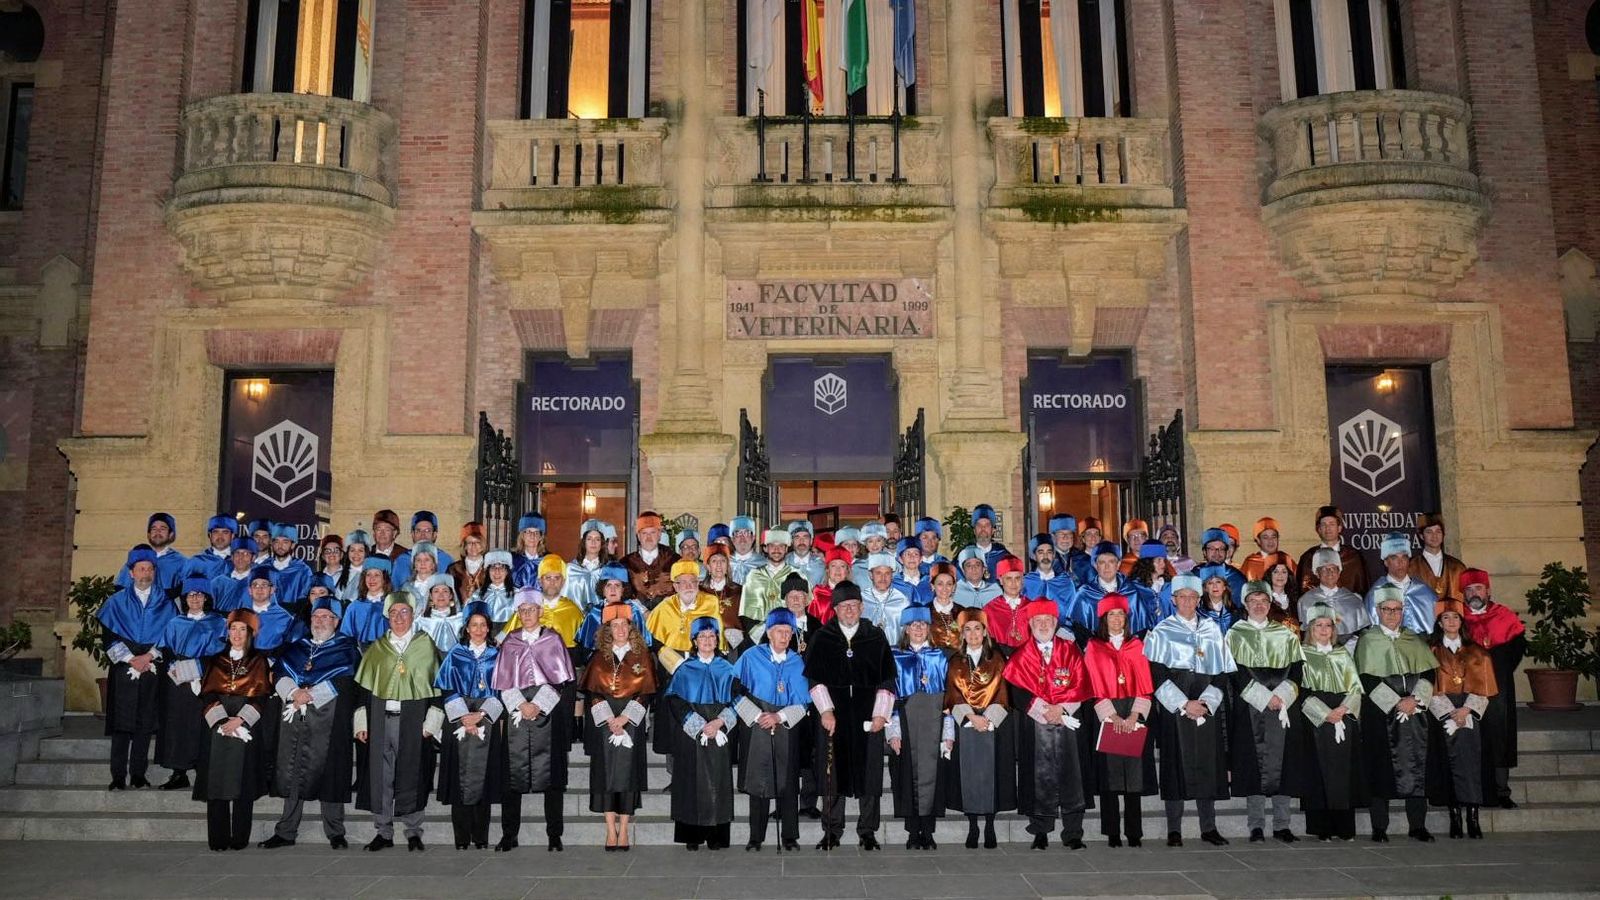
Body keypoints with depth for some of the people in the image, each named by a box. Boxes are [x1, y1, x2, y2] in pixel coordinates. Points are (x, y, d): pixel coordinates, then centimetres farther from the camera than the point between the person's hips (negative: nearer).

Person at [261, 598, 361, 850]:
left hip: (329, 718, -4)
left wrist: (309, 695, -11)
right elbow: (280, 672, 8)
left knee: (328, 772, -4)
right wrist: (294, 692, -11)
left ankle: (335, 833, 3)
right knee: (291, 774, 4)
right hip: (294, 718, 4)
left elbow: (343, 680, -7)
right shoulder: (296, 647, 20)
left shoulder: (346, 647, 7)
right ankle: (286, 833, 12)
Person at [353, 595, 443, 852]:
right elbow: (364, 686, 12)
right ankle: (383, 832, 11)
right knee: (380, 776, 2)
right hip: (380, 718, 2)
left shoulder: (425, 645, 6)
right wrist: (361, 723, 3)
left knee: (411, 775, -1)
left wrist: (432, 722, -5)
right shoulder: (377, 648, 14)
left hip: (413, 719, -2)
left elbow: (437, 684, 2)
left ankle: (413, 832, 9)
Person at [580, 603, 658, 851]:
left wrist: (624, 718, -11)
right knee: (606, 773, -2)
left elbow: (646, 691, -1)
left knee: (628, 772, -2)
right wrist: (609, 720, -11)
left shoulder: (642, 656, 4)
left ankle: (623, 830, 3)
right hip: (604, 721, 1)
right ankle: (611, 830, 3)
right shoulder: (599, 657, 7)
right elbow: (591, 691, 1)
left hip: (631, 721, -1)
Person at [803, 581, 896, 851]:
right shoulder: (821, 638, 5)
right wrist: (825, 710, -10)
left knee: (868, 771, 2)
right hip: (833, 715, 0)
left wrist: (881, 714, -5)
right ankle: (832, 831, 13)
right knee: (833, 772, 2)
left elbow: (887, 678, 4)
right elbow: (814, 677, 0)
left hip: (868, 716, 1)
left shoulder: (876, 638, 6)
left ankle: (868, 832, 12)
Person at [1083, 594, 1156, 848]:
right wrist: (1113, 717, -13)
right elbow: (1096, 687, -2)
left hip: (1135, 716, 2)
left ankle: (1134, 832, 5)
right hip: (1106, 716, -2)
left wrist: (1133, 717, -9)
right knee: (1109, 774, -3)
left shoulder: (1136, 646, 11)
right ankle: (1112, 833, 2)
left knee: (1134, 775, -1)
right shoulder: (1094, 648, 6)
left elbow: (1144, 685, 4)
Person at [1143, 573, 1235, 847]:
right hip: (1173, 709, -3)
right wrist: (1184, 704, -13)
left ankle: (1209, 827, 12)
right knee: (1176, 766, -3)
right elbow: (1156, 673, -5)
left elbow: (1223, 672, 7)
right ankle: (1174, 830, 2)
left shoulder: (1212, 630, 11)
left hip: (1207, 709, 3)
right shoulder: (1161, 632, 2)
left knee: (1208, 766, 3)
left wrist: (1206, 703, -7)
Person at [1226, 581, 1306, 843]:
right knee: (1252, 764, -3)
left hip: (1283, 706, 2)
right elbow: (1236, 672, -3)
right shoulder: (1235, 635, 6)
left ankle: (1282, 825, 5)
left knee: (1281, 763, 0)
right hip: (1248, 708, -2)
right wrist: (1265, 697, -12)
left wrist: (1281, 695, -11)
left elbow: (1296, 669, 6)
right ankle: (1256, 826, 1)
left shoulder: (1286, 635, 12)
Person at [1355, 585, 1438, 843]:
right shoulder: (1368, 641, 2)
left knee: (1415, 767, 1)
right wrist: (1396, 703, -13)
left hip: (1414, 712, 3)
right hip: (1380, 714, -3)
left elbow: (1428, 673, 6)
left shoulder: (1415, 641, 14)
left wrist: (1415, 699, -10)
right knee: (1381, 769, -2)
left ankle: (1418, 826, 7)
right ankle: (1379, 828, 2)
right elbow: (1369, 679, -7)